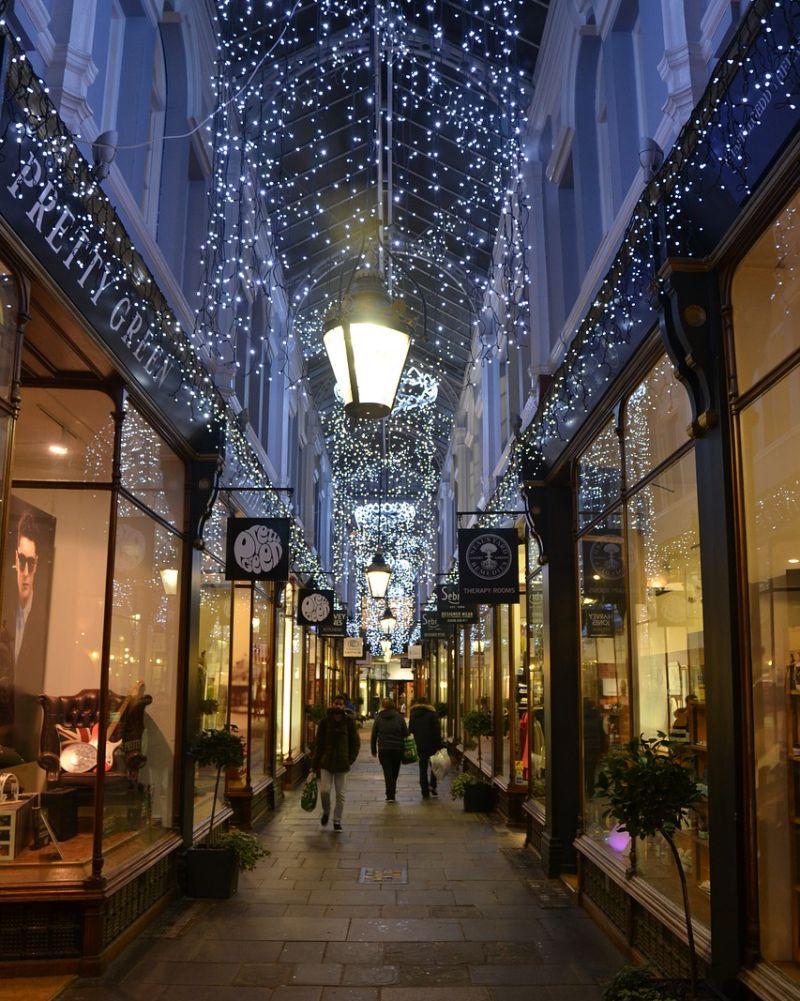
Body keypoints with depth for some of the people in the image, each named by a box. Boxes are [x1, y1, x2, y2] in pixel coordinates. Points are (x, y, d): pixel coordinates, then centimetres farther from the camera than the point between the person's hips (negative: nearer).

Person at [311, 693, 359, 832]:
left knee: (340, 794, 4)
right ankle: (326, 812, 21)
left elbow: (356, 742, 6)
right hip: (326, 761, 0)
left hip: (342, 763, 0)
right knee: (324, 790, -9)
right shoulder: (325, 721, 1)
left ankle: (337, 821, 19)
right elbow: (318, 743, 5)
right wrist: (315, 763, 2)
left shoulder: (349, 721, 0)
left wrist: (351, 759, -4)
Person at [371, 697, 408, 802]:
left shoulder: (378, 718, -2)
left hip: (383, 750, -1)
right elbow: (406, 733, -3)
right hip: (398, 749, 1)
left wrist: (374, 750, 10)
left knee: (387, 772, 1)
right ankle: (392, 791, 29)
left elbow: (373, 736, 1)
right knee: (395, 772, 17)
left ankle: (390, 795, -6)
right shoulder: (399, 717, -1)